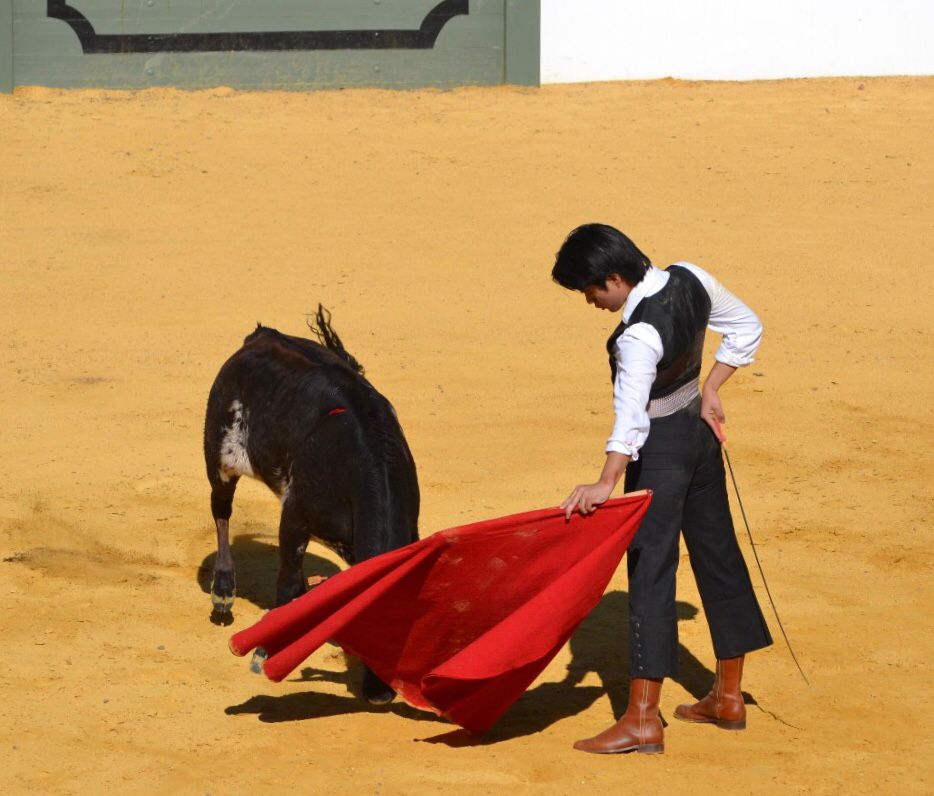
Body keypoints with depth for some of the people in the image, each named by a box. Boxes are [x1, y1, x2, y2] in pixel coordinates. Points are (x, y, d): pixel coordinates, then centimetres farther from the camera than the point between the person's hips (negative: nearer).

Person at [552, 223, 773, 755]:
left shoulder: (639, 337, -28)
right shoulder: (690, 280, -5)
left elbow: (631, 417, -36)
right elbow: (747, 329, 8)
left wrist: (607, 482, -42)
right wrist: (711, 391, 9)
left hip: (661, 449, -9)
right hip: (700, 431, 9)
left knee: (650, 567, -6)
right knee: (717, 552, 16)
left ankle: (643, 720, -6)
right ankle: (729, 697, 29)